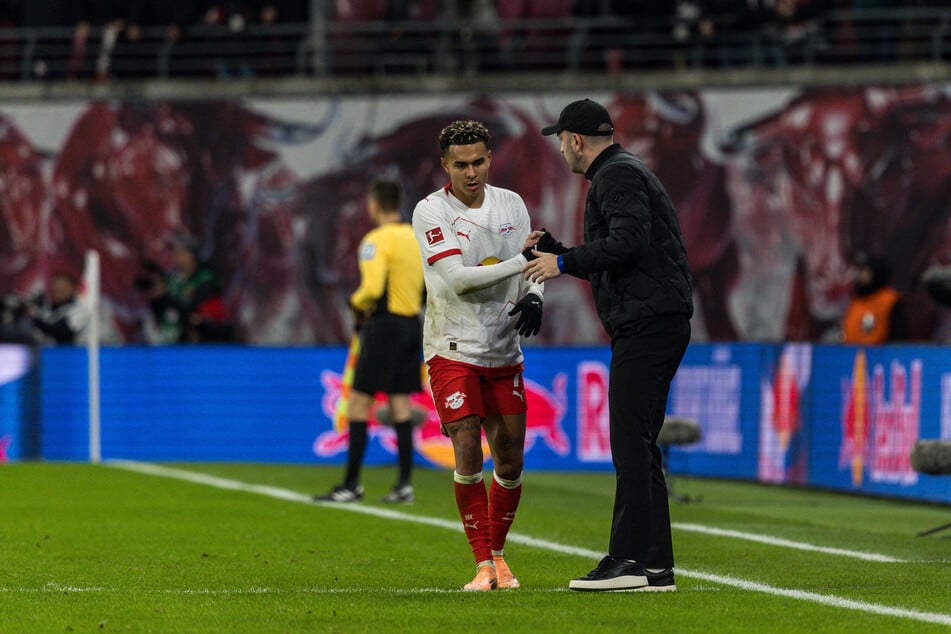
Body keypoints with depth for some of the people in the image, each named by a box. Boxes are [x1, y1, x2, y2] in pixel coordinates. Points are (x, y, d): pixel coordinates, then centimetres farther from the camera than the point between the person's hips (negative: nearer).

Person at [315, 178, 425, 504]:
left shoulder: (377, 241, -13)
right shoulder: (418, 238, 10)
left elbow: (372, 288, -23)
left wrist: (357, 304, -4)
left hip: (384, 326, -8)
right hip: (411, 324, 8)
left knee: (359, 403, -3)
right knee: (400, 403, 10)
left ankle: (352, 484, -4)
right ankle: (405, 483, 8)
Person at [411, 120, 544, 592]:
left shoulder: (511, 204, 6)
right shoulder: (431, 211, -10)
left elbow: (530, 269, 14)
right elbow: (456, 279, -20)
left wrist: (534, 297, -9)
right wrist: (522, 261, -24)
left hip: (504, 352, 5)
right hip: (453, 351, -4)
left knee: (510, 461, 5)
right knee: (468, 454, -13)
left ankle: (497, 554, 24)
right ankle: (483, 564, -6)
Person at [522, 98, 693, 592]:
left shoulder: (618, 176, -7)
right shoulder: (623, 172, 26)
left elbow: (628, 241, -22)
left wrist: (565, 261, -14)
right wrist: (554, 249, 34)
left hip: (646, 322, -11)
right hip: (660, 324, 11)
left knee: (631, 444, -13)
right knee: (639, 446, 10)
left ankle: (629, 560, -16)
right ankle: (656, 565, 9)